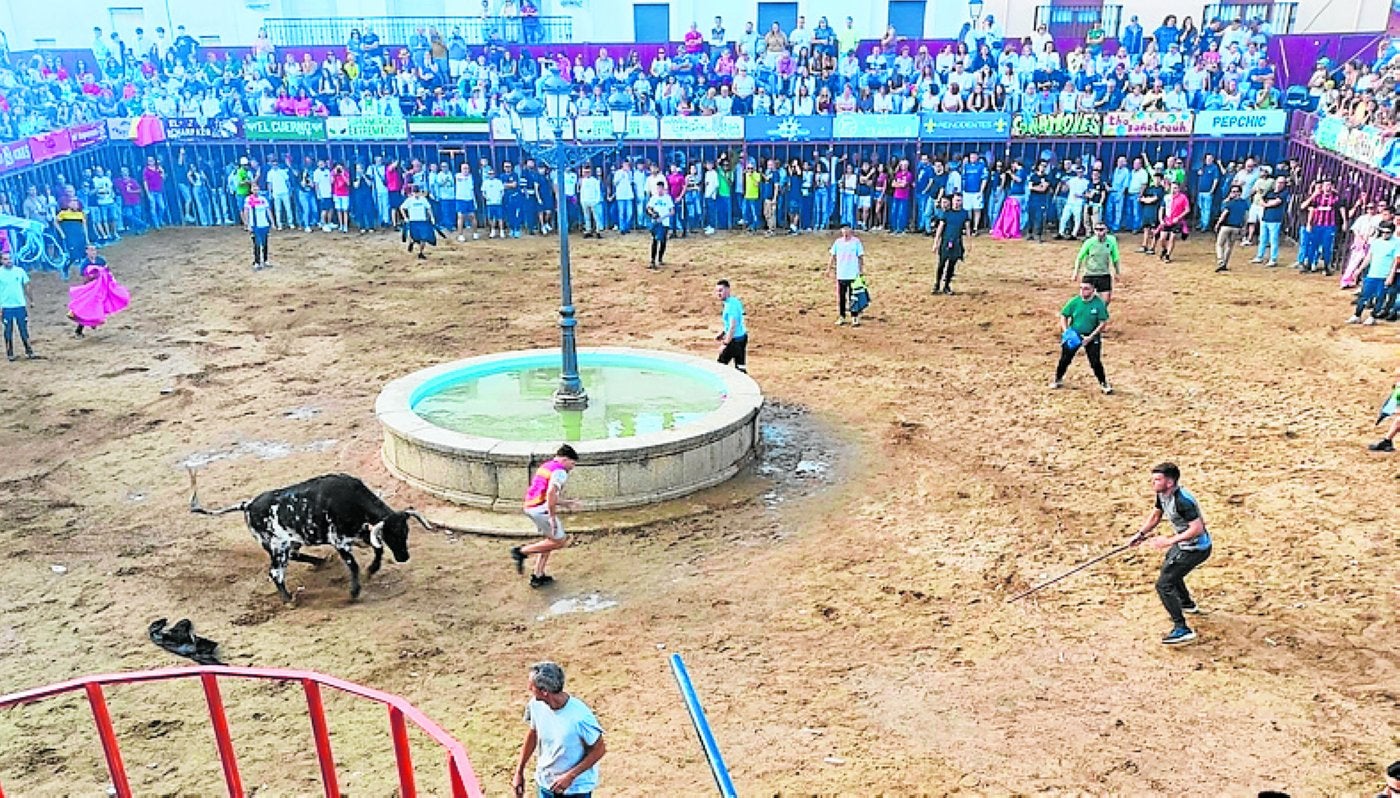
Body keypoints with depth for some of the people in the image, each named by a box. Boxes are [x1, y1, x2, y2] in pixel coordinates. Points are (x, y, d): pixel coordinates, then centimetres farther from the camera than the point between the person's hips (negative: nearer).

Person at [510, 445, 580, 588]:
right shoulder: (560, 472, -10)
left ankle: (537, 576, 20)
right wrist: (553, 516, -18)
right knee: (560, 541, 1)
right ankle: (522, 551, 0)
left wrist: (563, 503, 26)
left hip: (530, 507, 10)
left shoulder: (545, 466, 20)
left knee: (551, 540, 21)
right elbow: (550, 493, -25)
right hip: (541, 510, -10)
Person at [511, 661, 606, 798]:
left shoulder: (580, 716, -31)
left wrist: (570, 776, -21)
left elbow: (599, 749, -18)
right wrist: (519, 771, 7)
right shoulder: (536, 705, -16)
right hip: (545, 784, 5)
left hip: (576, 787, -5)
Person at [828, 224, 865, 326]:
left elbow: (860, 257, -2)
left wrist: (861, 270, -6)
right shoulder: (837, 242, 6)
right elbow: (833, 256, 10)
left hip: (853, 274, -3)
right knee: (841, 297, 8)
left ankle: (855, 318, 4)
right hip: (841, 274, 3)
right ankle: (841, 317, 17)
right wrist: (829, 268, 4)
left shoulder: (856, 241, -3)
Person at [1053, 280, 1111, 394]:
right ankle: (1058, 380, 27)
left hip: (1091, 336, -2)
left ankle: (1103, 384, 12)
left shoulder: (1099, 303, -14)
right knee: (1064, 359, 6)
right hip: (1073, 336, 2)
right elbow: (1063, 316, 2)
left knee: (1095, 362, -6)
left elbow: (1103, 323, -11)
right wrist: (1066, 331, -12)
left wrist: (1091, 337, -18)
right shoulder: (1074, 301, -9)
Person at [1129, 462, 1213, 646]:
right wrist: (1141, 534, 6)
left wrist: (1169, 541, -33)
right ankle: (1188, 604, 56)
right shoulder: (1162, 494, -2)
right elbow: (1156, 516, 15)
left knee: (1164, 584, -14)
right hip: (1184, 545, 11)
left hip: (1196, 548, -11)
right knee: (1168, 567, 36)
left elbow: (1197, 528, -34)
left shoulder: (1182, 501, -31)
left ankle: (1182, 629, -12)